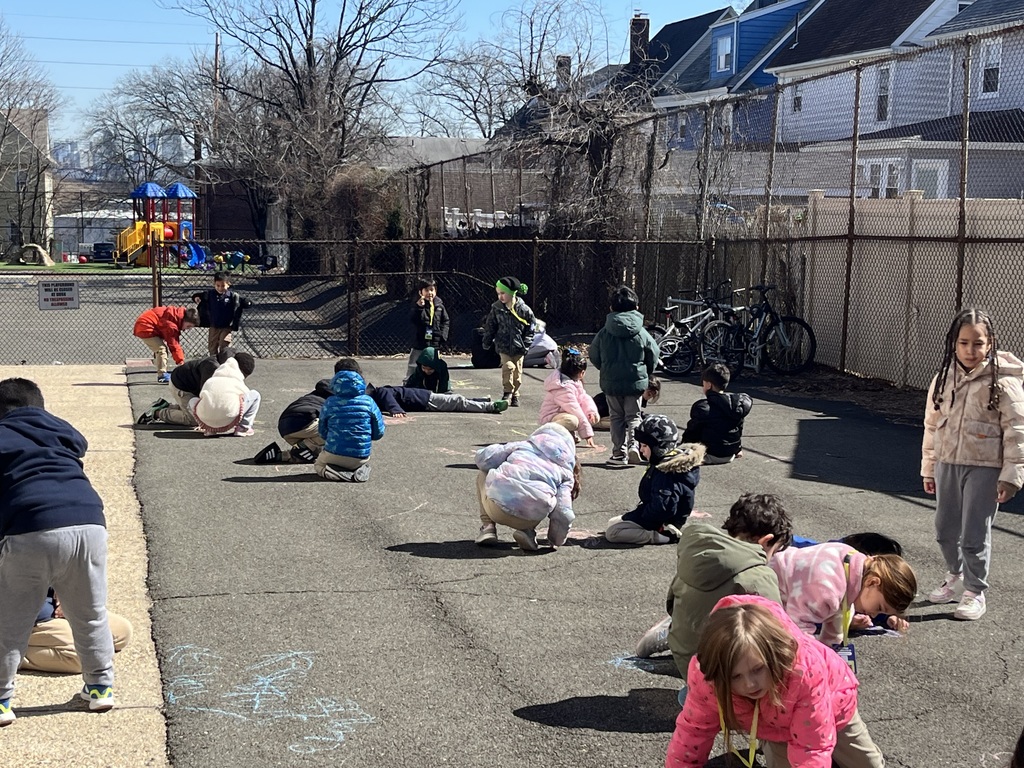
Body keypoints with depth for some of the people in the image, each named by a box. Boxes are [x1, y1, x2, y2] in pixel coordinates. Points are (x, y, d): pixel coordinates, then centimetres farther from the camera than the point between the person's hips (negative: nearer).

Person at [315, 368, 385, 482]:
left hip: (334, 455, -2)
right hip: (361, 458, 2)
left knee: (318, 464, 30)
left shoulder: (329, 403, -6)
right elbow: (379, 433, 0)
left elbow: (323, 433, 4)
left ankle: (332, 471, -5)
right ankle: (360, 470, 0)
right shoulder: (368, 402, -5)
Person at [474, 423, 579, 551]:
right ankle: (527, 531, 9)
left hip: (496, 507, 0)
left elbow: (483, 459, 17)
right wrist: (556, 541, 25)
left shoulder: (522, 445, 22)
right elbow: (563, 514, 7)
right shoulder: (566, 473, 19)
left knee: (483, 473, 32)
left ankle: (488, 527, 19)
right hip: (528, 519, 0)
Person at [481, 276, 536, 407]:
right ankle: (507, 392, -1)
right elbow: (490, 326, 7)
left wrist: (526, 345, -4)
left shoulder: (524, 310, -7)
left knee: (517, 371, 5)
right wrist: (487, 342, 7)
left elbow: (530, 330, 1)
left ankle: (514, 396, 21)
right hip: (503, 346, 0)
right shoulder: (496, 308, -2)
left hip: (518, 347, 0)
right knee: (508, 367, -17)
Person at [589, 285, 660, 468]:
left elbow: (594, 356, 5)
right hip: (636, 382, -1)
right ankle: (633, 445, -14)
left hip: (611, 382, 1)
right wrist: (647, 374, 21)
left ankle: (619, 453, 10)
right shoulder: (641, 333, -7)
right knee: (633, 416, 10)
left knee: (617, 417, 13)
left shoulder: (604, 333, -4)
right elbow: (653, 356, 2)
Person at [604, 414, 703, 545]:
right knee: (612, 523, 24)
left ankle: (668, 536, -16)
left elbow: (661, 508, -36)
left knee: (611, 532, -15)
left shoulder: (666, 473, -31)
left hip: (662, 523, -11)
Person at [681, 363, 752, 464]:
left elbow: (692, 432, -9)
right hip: (731, 455, 6)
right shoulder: (739, 402, 0)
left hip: (711, 456, -6)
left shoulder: (702, 407, -18)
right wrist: (738, 448, 26)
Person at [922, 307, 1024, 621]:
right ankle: (955, 577, 38)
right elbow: (932, 424, 12)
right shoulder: (944, 379, 5)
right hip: (948, 464, 5)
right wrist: (928, 468, 14)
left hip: (984, 468, -5)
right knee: (945, 530, 16)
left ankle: (975, 592, 16)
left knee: (975, 536, -1)